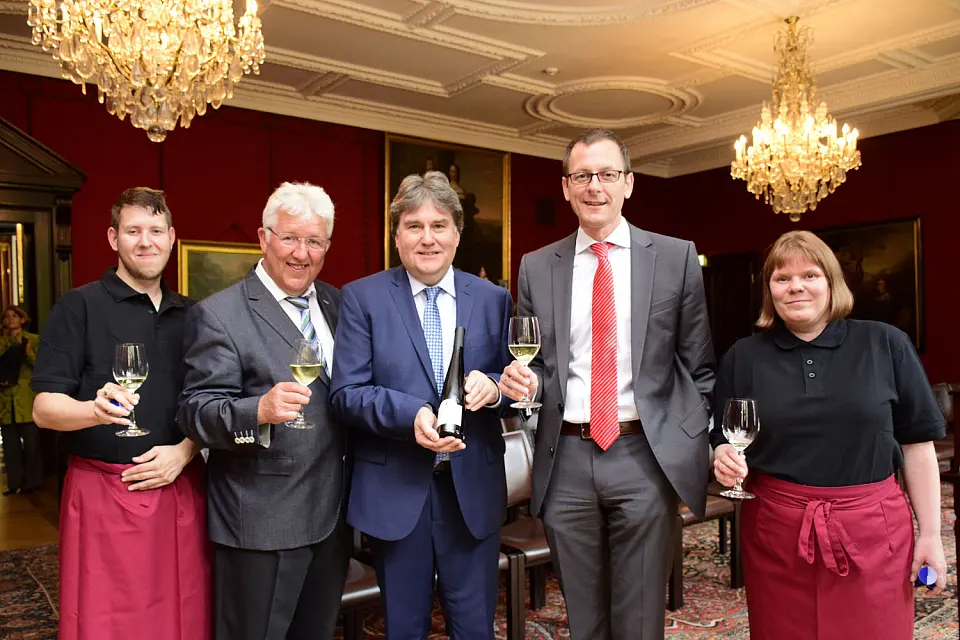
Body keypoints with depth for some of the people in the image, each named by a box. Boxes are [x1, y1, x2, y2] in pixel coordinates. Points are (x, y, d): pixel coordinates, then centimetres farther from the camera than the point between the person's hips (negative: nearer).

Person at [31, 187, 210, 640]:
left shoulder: (189, 315, 10)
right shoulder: (78, 307, -2)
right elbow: (44, 409, -7)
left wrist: (184, 451, -5)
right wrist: (97, 409, -27)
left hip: (180, 489, 4)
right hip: (104, 493, -3)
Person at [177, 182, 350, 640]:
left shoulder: (336, 304, 8)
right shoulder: (219, 314, -11)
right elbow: (196, 410, -15)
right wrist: (258, 411, -34)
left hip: (331, 516, 6)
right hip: (261, 523, -6)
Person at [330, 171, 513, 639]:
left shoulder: (494, 299, 4)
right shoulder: (362, 298, -2)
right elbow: (346, 393, -7)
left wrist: (493, 387, -15)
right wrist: (409, 414, -23)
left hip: (474, 489, 2)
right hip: (394, 491, -1)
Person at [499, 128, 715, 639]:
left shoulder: (676, 257, 2)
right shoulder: (536, 267, 6)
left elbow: (699, 368, 5)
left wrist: (702, 444, -1)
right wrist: (524, 381, -9)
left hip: (646, 457, -1)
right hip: (565, 461, 2)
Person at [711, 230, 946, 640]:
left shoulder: (885, 345, 0)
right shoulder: (744, 357, 3)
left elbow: (917, 443, 2)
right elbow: (721, 440, 9)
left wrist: (930, 534, 1)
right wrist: (724, 458, -13)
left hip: (872, 530, 0)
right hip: (776, 531, 1)